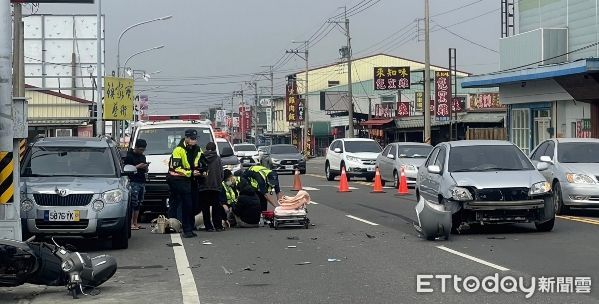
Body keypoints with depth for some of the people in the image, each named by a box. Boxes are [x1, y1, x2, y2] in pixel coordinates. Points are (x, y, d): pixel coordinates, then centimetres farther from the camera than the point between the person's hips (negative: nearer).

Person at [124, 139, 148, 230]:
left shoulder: (143, 157, 19)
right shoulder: (129, 156, -4)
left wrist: (146, 167, 1)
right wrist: (138, 166, -15)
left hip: (142, 182, 8)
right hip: (133, 182, -8)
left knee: (138, 204, 8)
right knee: (133, 203, -10)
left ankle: (135, 223, 11)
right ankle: (131, 223, -10)